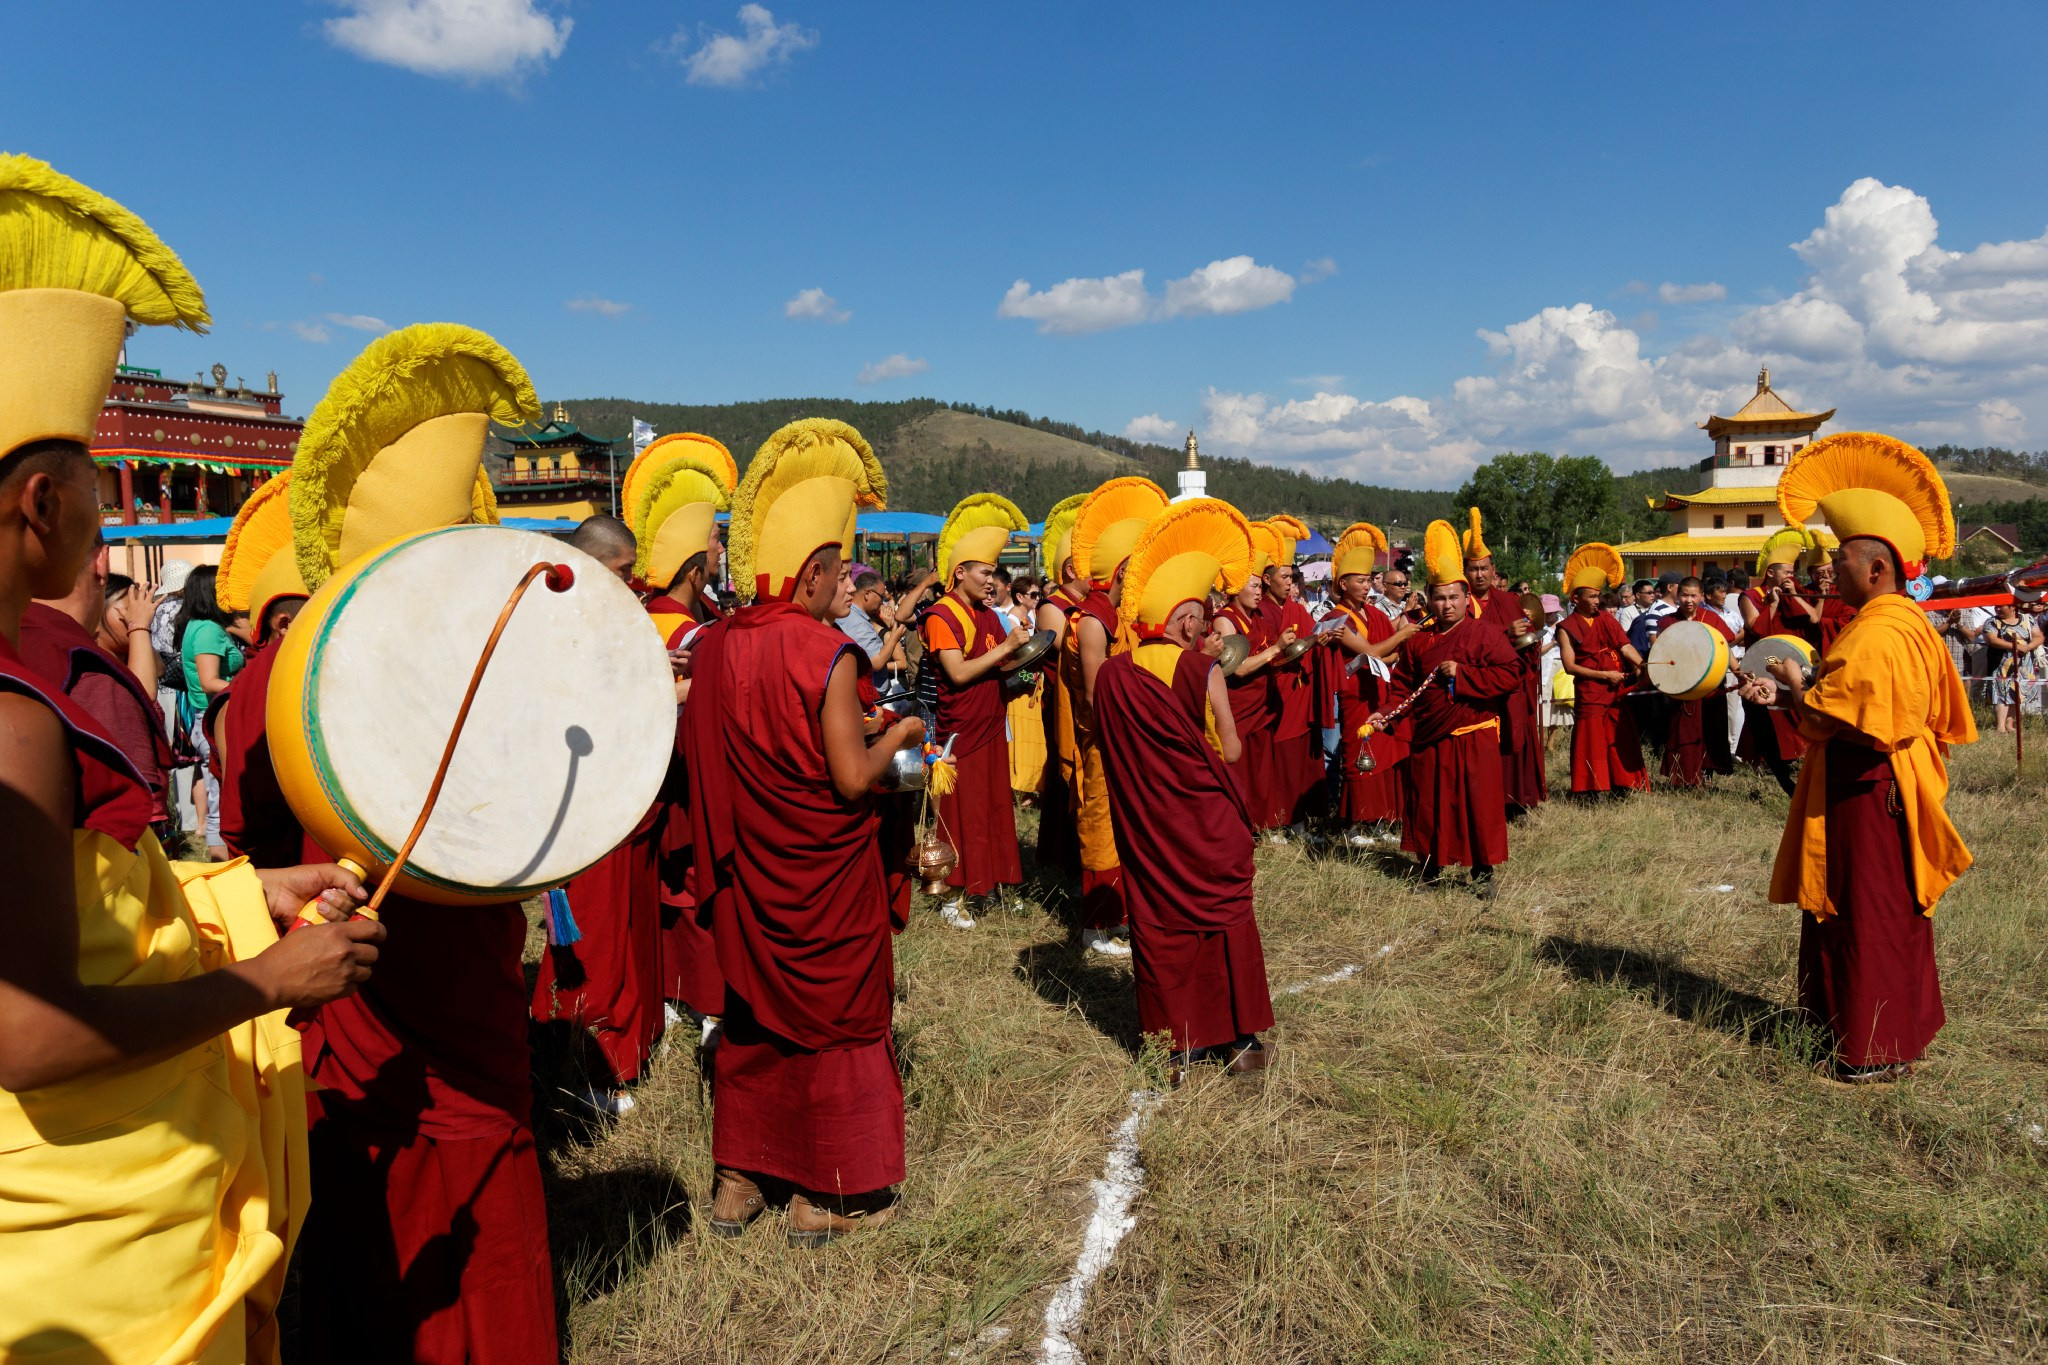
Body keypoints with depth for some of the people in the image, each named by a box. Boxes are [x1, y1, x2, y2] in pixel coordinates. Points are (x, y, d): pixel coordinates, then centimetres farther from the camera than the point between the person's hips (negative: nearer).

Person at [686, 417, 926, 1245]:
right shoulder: (828, 655, -21)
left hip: (747, 877, 6)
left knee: (753, 1015, 20)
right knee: (834, 1020, 10)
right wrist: (898, 736, -3)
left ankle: (739, 1179, 30)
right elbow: (853, 779, -20)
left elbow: (696, 751, 7)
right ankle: (827, 1197, 22)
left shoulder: (712, 646, -3)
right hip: (825, 882, -5)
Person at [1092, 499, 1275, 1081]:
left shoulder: (1111, 675, -5)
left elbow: (1111, 750, 5)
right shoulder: (1202, 671, -14)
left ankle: (1175, 1045, 17)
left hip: (1146, 830, 2)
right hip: (1207, 829, -2)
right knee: (1225, 919, 13)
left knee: (1159, 924, 12)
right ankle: (1237, 1037, 22)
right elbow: (1230, 751, -8)